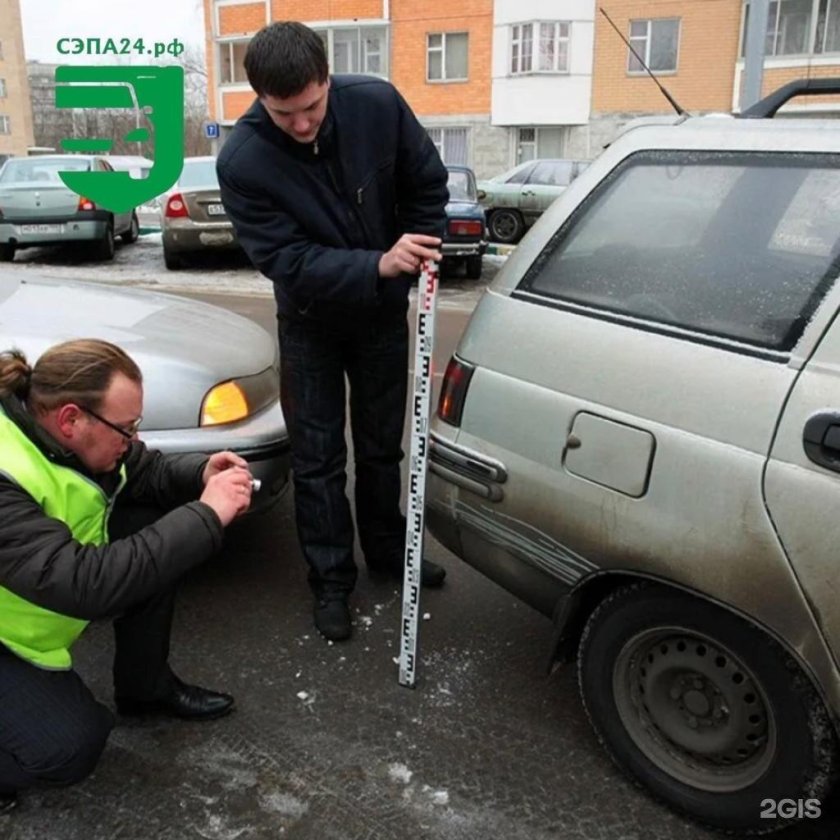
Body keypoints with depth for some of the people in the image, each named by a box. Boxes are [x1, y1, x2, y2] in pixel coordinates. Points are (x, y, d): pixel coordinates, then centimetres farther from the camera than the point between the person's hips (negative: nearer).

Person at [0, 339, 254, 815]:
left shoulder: (55, 427, -15)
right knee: (71, 746, -22)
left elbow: (143, 472, -1)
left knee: (155, 534, -7)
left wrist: (201, 475, -23)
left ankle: (148, 688, 10)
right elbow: (85, 585, -45)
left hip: (49, 591, 8)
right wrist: (205, 517, -41)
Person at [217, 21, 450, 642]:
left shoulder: (378, 104, -19)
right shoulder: (241, 162, -25)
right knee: (319, 458, 5)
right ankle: (331, 579, 22)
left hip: (384, 312, 2)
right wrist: (380, 265, -40)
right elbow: (285, 259, -29)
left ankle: (387, 551, 36)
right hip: (311, 323, -2)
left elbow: (427, 182, -4)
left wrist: (419, 253, -5)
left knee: (382, 444, 16)